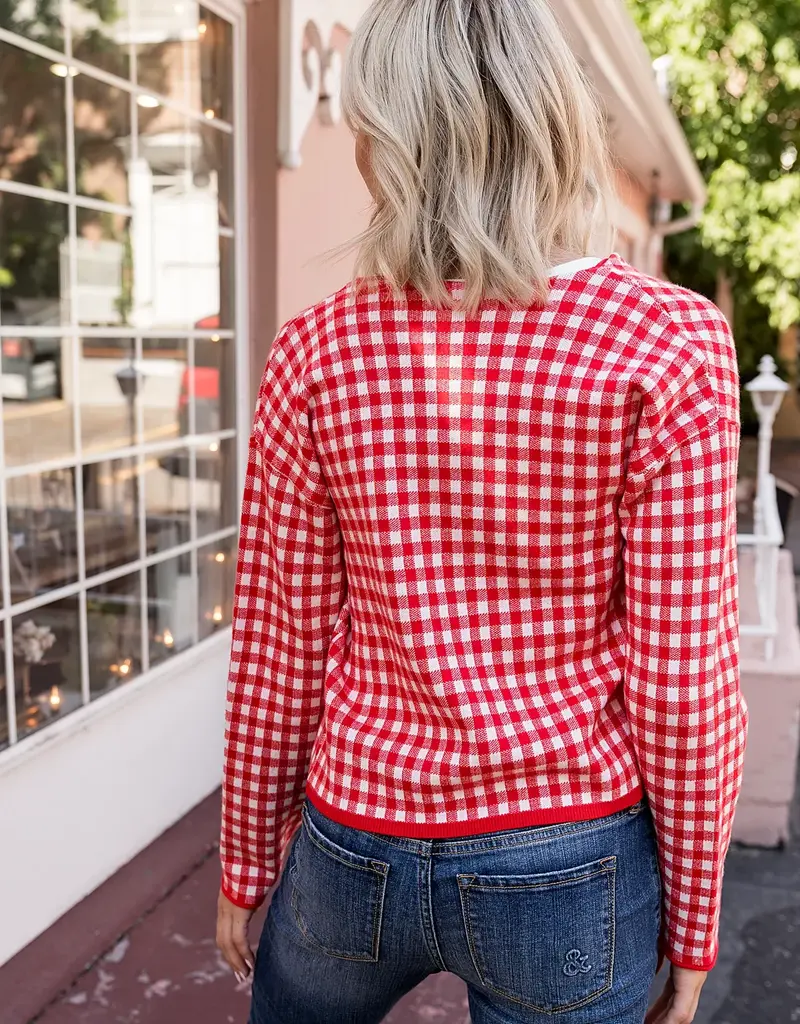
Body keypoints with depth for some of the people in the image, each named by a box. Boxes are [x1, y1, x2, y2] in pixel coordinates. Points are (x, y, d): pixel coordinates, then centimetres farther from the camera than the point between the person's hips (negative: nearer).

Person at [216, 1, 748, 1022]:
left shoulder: (317, 352, -10)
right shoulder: (669, 346, -15)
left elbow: (278, 651, -4)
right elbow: (683, 675, -13)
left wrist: (245, 863, 10)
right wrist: (691, 923, 1)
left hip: (357, 849, 2)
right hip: (565, 864, -1)